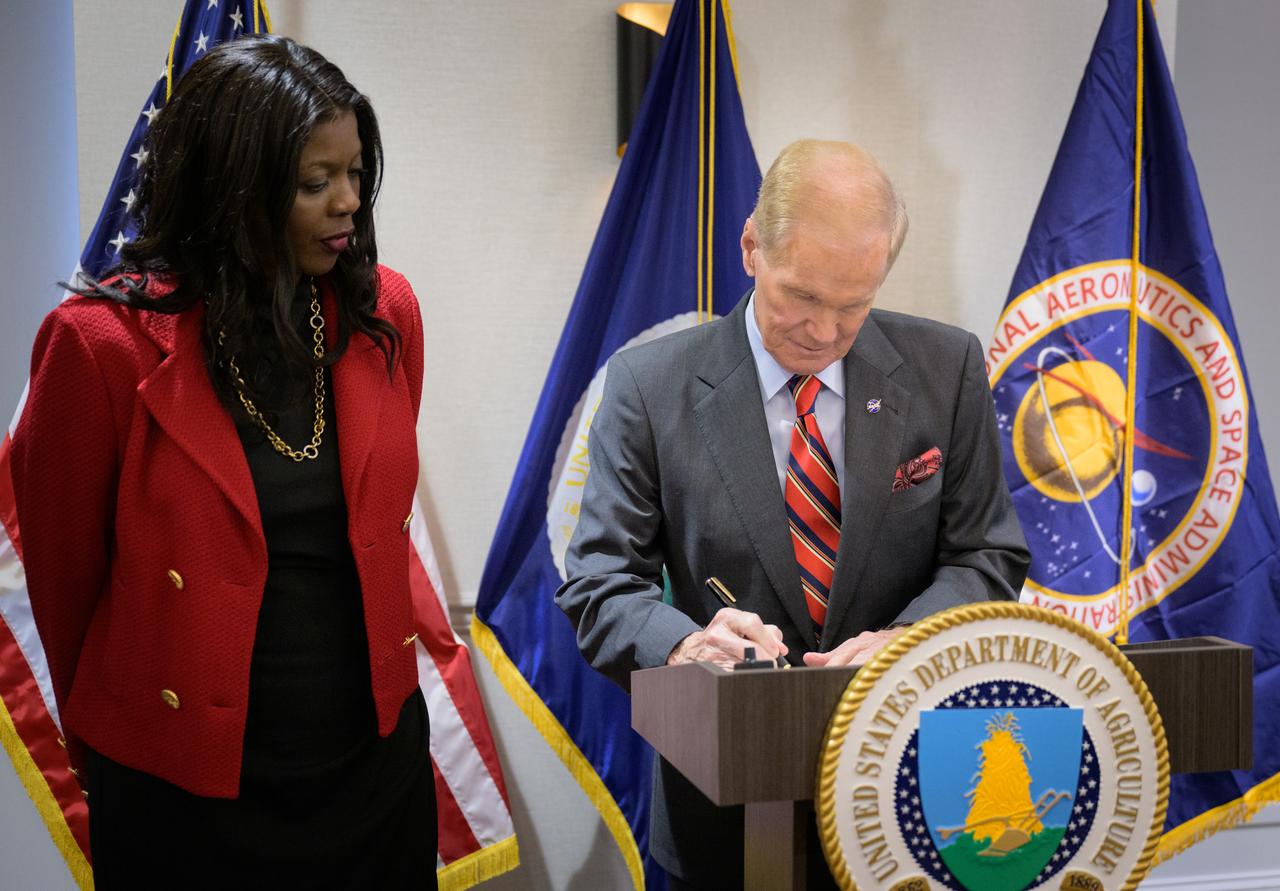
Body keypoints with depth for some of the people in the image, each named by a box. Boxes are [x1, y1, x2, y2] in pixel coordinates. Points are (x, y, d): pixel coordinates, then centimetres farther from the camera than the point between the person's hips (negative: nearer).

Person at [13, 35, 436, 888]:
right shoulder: (104, 342, -16)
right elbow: (65, 575, -3)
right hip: (188, 790, -4)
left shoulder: (384, 313, -3)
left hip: (380, 758, 4)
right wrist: (109, 744, 9)